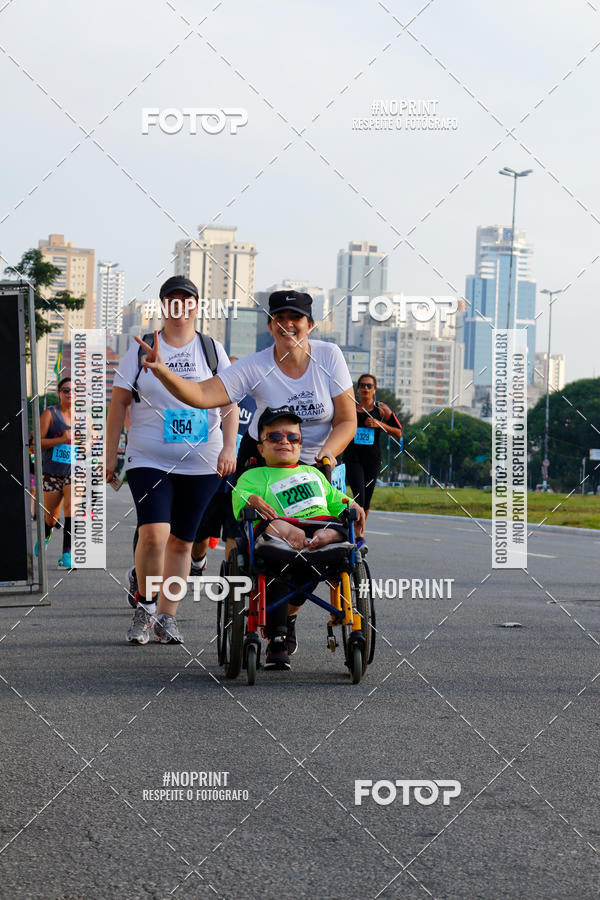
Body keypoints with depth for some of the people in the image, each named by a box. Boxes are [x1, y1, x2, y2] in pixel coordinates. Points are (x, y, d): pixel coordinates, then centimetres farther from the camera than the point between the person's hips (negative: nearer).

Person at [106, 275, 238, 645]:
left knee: (182, 541, 6)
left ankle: (167, 615, 17)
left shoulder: (212, 349, 7)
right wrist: (110, 455, 2)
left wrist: (229, 448, -9)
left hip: (201, 463, 2)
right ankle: (145, 603, 2)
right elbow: (119, 403, 6)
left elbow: (229, 402, 4)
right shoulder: (142, 350, 4)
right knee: (154, 533, -19)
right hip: (149, 460, -2)